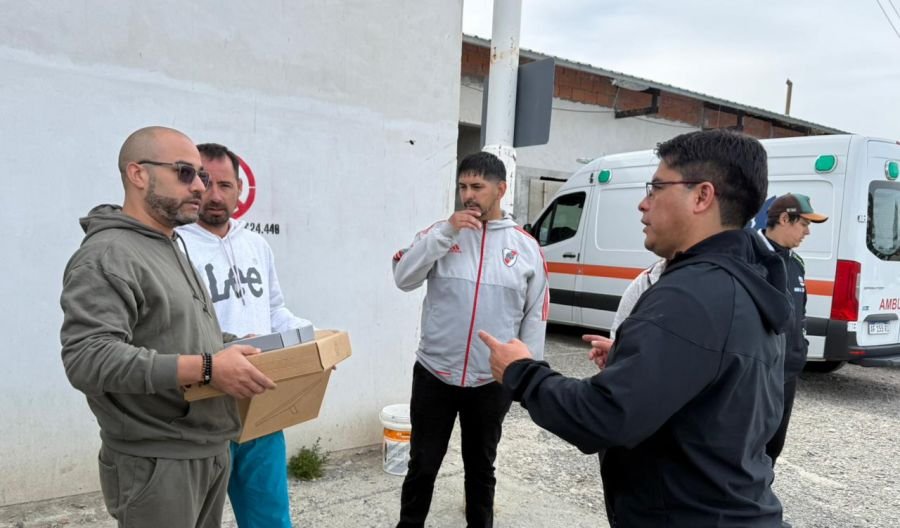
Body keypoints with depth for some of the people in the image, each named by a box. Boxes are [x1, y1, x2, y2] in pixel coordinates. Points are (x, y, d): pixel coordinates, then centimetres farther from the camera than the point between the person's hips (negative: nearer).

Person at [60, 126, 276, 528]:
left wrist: (231, 347, 8)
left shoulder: (173, 249, 15)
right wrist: (205, 369, -28)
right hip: (157, 465, -8)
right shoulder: (107, 256, -16)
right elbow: (87, 359, -27)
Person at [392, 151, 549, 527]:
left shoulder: (526, 247, 0)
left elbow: (535, 316, 4)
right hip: (434, 374, 0)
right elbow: (403, 279, -12)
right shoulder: (441, 232, 0)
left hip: (492, 382, 0)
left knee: (480, 466, 19)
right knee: (422, 464, 14)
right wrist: (446, 232, -19)